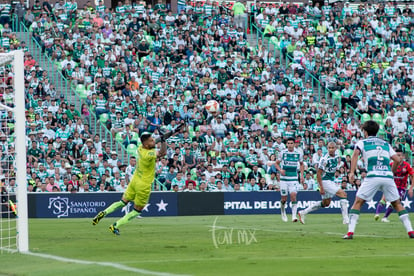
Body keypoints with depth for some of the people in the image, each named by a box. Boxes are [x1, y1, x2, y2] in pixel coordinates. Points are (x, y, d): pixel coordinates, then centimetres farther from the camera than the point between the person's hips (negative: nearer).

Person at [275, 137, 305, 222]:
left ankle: (294, 215, -18)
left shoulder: (298, 154, 2)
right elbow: (276, 163, 8)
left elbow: (301, 164, 18)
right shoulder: (282, 153, -1)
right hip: (284, 178, 0)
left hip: (294, 179, 0)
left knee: (293, 196, -17)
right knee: (284, 198, 3)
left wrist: (302, 175, 8)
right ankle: (282, 211, 33)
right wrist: (280, 170, -12)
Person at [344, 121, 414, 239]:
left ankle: (350, 232, -7)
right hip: (387, 176, 3)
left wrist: (352, 172, -12)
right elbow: (397, 160, 15)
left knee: (358, 202, 5)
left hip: (372, 176, -3)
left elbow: (355, 154, -6)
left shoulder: (362, 142, 15)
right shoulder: (386, 144, 25)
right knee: (397, 203, 16)